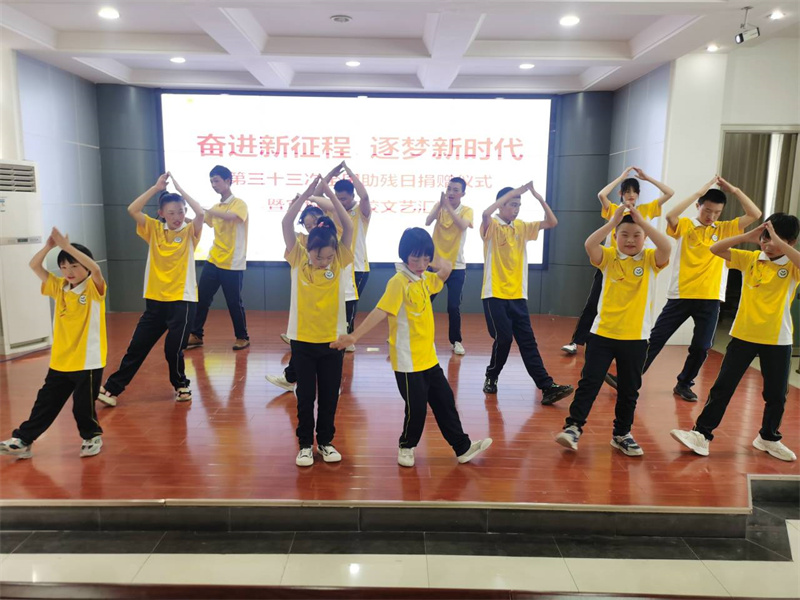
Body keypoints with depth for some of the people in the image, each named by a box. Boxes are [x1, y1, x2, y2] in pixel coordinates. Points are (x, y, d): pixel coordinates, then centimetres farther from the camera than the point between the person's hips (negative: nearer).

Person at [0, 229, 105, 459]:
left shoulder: (94, 288, -9)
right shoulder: (58, 287, 7)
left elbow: (95, 268, -30)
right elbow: (34, 265, 4)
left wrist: (66, 245, -30)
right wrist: (49, 245, -12)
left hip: (88, 361, -5)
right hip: (60, 361, 5)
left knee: (83, 405, 4)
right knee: (45, 402, 13)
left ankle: (92, 436, 26)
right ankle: (23, 440, 23)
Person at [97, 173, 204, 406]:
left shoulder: (189, 231, -3)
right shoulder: (154, 229, 4)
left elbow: (200, 213, -22)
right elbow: (132, 210, -9)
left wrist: (179, 188, -14)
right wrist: (157, 187, -9)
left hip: (182, 300, -3)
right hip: (155, 299, 3)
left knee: (173, 348, -2)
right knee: (137, 346, 8)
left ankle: (181, 384, 23)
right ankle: (112, 387, 20)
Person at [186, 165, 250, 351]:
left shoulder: (239, 203, -8)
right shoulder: (216, 207, 14)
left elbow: (230, 216, -30)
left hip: (233, 264, -6)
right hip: (213, 261, 7)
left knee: (234, 302, 1)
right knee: (201, 298, 6)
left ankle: (242, 337, 17)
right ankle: (196, 335, 18)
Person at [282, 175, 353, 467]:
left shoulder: (339, 262, -4)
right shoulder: (298, 260, -6)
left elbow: (349, 227, -13)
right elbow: (286, 224, -13)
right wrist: (308, 192, -17)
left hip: (332, 340, 1)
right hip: (302, 339, -1)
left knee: (329, 395, 12)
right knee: (305, 396, 9)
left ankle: (326, 441, 29)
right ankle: (305, 444, 24)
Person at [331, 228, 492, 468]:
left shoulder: (425, 278, 7)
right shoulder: (399, 282, -18)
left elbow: (446, 270, 23)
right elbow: (380, 312, -26)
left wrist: (431, 263, 6)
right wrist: (354, 336, -35)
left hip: (428, 356, 8)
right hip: (407, 360, -8)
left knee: (445, 401, 15)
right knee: (416, 407, 3)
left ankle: (463, 447, 28)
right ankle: (406, 447, 29)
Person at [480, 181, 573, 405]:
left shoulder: (522, 226, 11)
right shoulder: (491, 226, -5)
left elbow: (552, 222, 5)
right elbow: (486, 213, -29)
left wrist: (539, 197, -7)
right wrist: (513, 192, -23)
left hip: (518, 295, 5)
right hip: (495, 294, -5)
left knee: (528, 341, 2)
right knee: (503, 338, -9)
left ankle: (547, 387, -1)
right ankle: (491, 377, 16)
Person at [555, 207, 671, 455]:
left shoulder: (650, 260, 1)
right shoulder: (608, 256, 1)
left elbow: (666, 248, -20)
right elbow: (589, 245, -18)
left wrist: (642, 221, -17)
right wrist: (613, 221, -17)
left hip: (635, 337, 1)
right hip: (602, 333, -1)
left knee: (629, 389, 12)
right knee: (589, 381, 1)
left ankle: (622, 434, 26)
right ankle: (573, 427, 8)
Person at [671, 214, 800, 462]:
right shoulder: (749, 259, 1)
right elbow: (715, 249, -8)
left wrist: (780, 243, -27)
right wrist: (748, 236, -15)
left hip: (778, 340, -1)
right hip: (743, 335, 1)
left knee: (776, 394, 13)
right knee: (723, 386, 2)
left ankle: (768, 438, 34)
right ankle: (702, 433, 7)